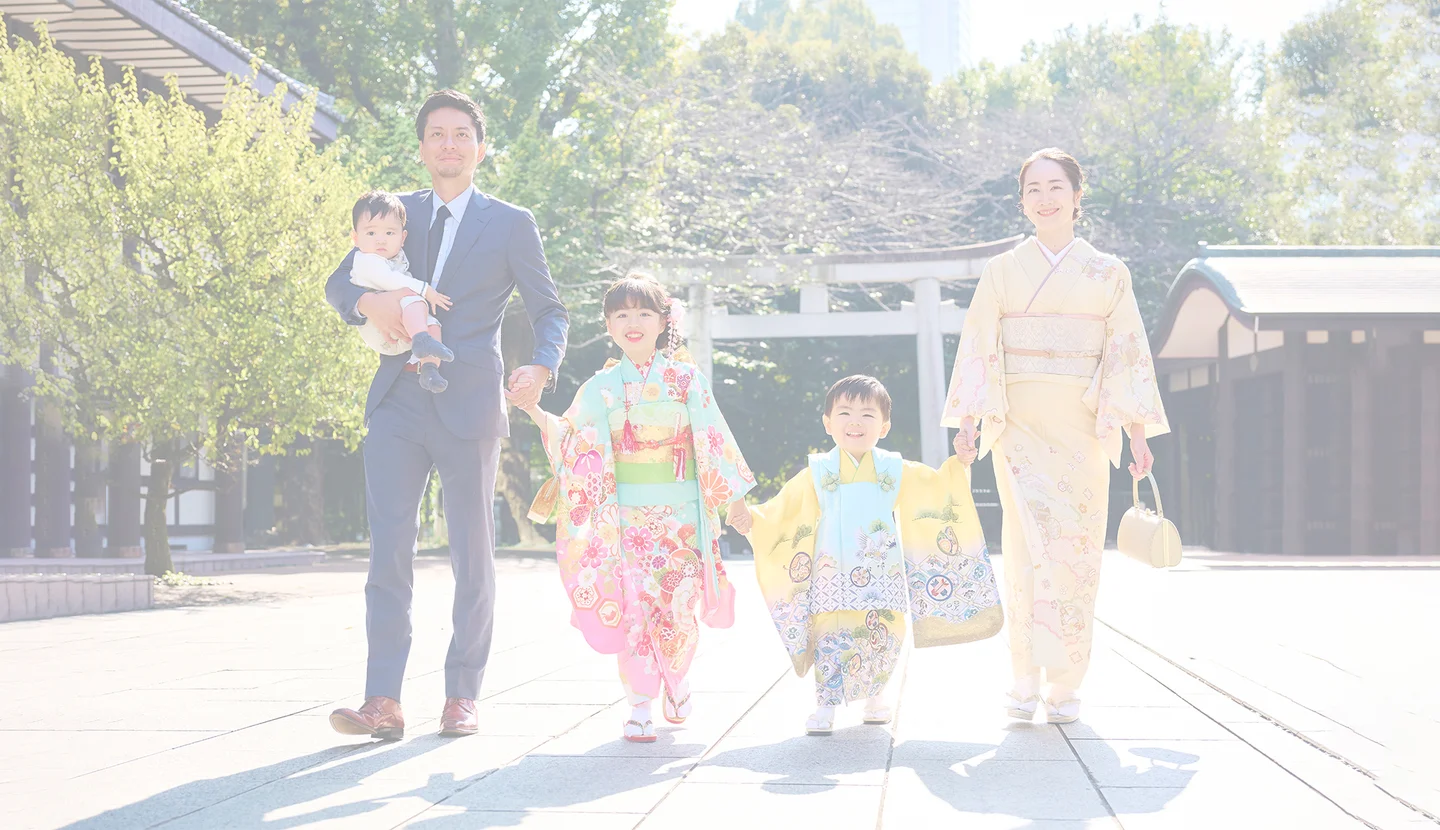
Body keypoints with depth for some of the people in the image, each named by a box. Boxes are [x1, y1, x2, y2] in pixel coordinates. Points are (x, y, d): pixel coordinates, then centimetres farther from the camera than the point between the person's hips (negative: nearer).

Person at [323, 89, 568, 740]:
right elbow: (338, 282, 14)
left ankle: (462, 697, 14)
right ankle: (383, 703, -6)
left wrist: (540, 368, -14)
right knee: (388, 550, -5)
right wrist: (368, 302, -10)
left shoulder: (510, 224, 7)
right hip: (398, 401, 2)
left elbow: (549, 311, 7)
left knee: (472, 555, 4)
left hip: (468, 405, -2)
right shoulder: (398, 211, 15)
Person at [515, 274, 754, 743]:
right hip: (626, 513, 1)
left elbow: (714, 439, 5)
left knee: (679, 603, -5)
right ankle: (640, 708, -1)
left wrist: (734, 501, 3)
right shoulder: (602, 387, 7)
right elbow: (572, 441, 8)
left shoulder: (686, 379, 4)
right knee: (634, 604, -7)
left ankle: (676, 679, 24)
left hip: (680, 511, -1)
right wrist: (540, 416, -10)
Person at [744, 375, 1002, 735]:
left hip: (882, 574, 2)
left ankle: (875, 695, 27)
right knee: (831, 637, -11)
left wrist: (957, 464, 1)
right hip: (834, 574, -2)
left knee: (885, 637, 4)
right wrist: (749, 518, -14)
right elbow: (782, 513, 1)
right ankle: (826, 706, -2)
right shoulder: (817, 474, 3)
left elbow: (937, 491, 15)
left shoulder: (895, 471, 8)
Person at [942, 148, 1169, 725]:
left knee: (1077, 546, -1)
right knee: (1030, 540, -11)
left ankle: (1065, 683, 6)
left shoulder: (1108, 274, 10)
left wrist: (1138, 433, -2)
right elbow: (979, 348, 5)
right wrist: (968, 422, -6)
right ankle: (1026, 678, -9)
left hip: (1082, 428, 1)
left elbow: (1127, 353, 6)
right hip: (1019, 424, -1)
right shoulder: (1003, 271, 9)